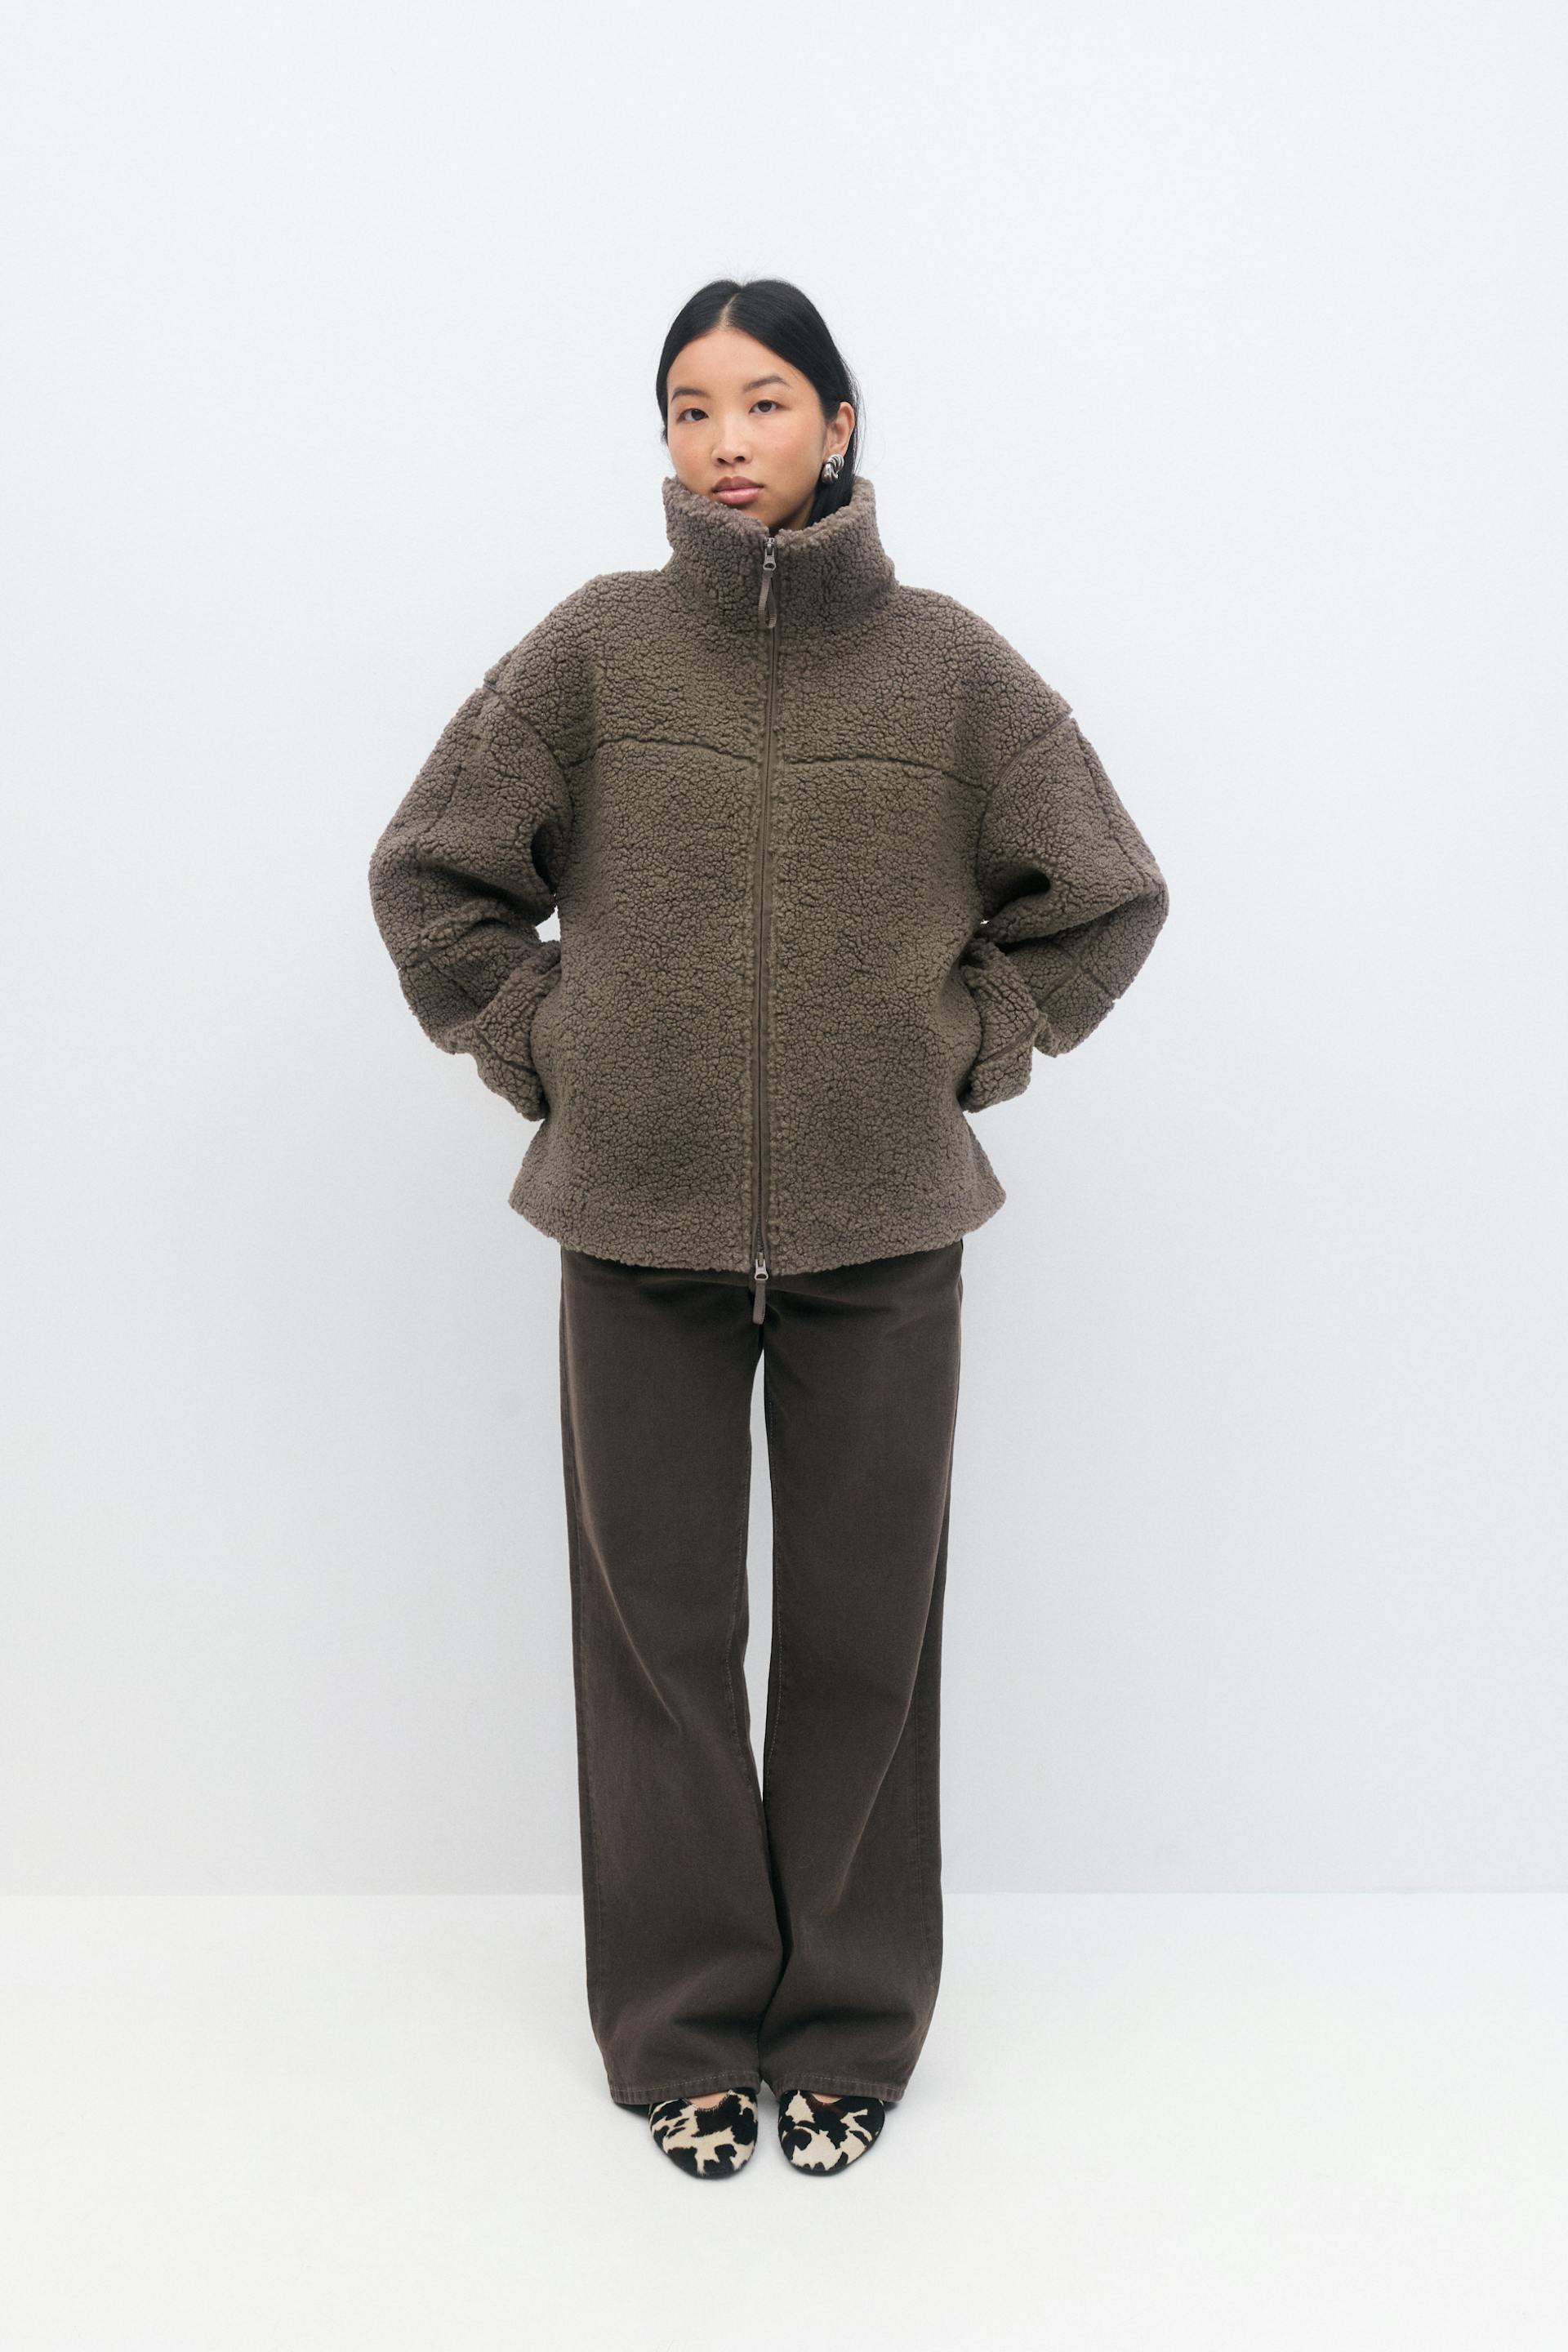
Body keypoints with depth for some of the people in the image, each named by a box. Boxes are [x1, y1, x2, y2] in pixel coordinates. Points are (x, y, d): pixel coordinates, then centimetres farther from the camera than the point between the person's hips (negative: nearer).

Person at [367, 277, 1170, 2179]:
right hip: (638, 1229, 0)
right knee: (658, 1631, 8)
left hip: (882, 1233, 0)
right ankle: (684, 2024, 27)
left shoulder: (950, 663, 0)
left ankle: (849, 2022, 28)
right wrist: (553, 1059, 2)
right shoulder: (595, 648, -1)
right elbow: (432, 876, 7)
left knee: (863, 1634, 8)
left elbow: (1103, 899, 8)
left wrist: (960, 1056, 3)